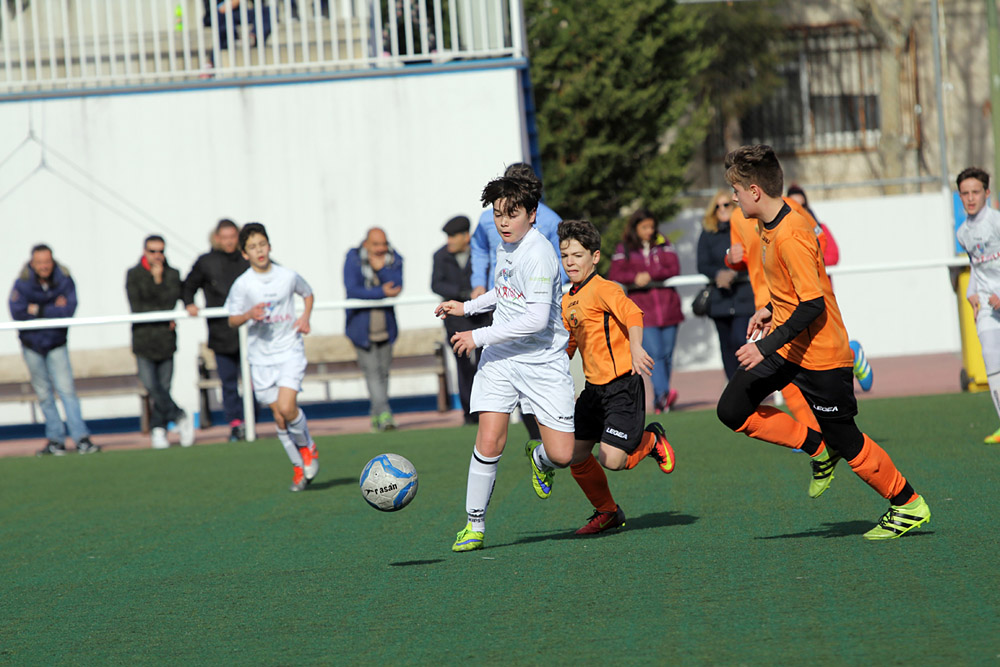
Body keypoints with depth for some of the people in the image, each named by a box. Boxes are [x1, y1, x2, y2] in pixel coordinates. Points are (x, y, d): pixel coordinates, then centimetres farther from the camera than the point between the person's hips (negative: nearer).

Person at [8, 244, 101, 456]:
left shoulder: (64, 280, -9)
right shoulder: (22, 283, -11)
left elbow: (68, 310, -20)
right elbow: (17, 312, -22)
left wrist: (38, 310, -20)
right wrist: (53, 310, -20)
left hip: (56, 344, -1)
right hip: (32, 345, 1)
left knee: (66, 389, -9)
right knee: (44, 393, 6)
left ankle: (81, 438, -12)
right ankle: (55, 439, 13)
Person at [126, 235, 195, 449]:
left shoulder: (172, 275, 9)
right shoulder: (133, 275, 4)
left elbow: (170, 302, -3)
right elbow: (136, 307, -5)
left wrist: (158, 280, -8)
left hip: (166, 338, 1)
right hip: (143, 340, -1)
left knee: (163, 387, 0)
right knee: (151, 385, -13)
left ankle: (158, 429, 10)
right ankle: (180, 417, -1)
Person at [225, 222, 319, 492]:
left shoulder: (288, 276, -2)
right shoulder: (243, 285, -6)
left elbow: (308, 293, 18)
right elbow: (232, 320, 1)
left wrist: (305, 317, 1)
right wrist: (249, 315, -19)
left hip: (290, 351, -1)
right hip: (261, 356, 1)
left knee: (286, 407, -19)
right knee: (279, 416, 3)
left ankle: (307, 447, 9)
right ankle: (299, 466, 19)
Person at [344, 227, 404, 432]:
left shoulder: (394, 259, -2)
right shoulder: (353, 259, -11)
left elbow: (397, 286, -15)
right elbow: (353, 290, -20)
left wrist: (381, 268, -26)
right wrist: (382, 293, -23)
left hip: (386, 324, 4)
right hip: (361, 326, -4)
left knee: (383, 370, 10)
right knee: (372, 370, -12)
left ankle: (376, 415, 22)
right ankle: (383, 414, -17)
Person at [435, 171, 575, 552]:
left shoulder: (538, 254, -18)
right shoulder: (505, 245, 8)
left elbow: (537, 319, -24)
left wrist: (479, 336, -18)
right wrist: (467, 307, 19)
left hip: (543, 361, -5)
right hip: (500, 359, 5)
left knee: (562, 456, -8)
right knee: (489, 441, -11)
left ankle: (539, 458, 29)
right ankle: (474, 525, 0)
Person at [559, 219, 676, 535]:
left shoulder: (603, 289, -12)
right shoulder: (568, 301, 14)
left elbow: (632, 313, -30)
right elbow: (567, 345, 28)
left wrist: (636, 347, -46)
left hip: (622, 385, -8)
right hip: (594, 388, 8)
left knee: (611, 459, -17)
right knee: (575, 454, 4)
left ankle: (651, 440, 15)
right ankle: (607, 512, 24)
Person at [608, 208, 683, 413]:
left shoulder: (664, 245, 12)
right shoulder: (624, 249, 8)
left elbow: (674, 268, 0)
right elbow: (615, 274, -1)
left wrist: (650, 275, -13)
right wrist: (635, 277, -18)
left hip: (667, 306, 2)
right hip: (643, 309, -2)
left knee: (666, 355, 3)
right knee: (654, 353, -15)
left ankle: (660, 401, 12)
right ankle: (663, 393, -23)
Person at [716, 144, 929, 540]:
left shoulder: (791, 237, -26)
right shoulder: (771, 226, 4)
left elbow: (813, 304, -29)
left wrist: (767, 346, -29)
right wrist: (771, 310, 15)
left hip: (819, 354, -9)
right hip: (786, 346, 9)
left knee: (844, 440, 1)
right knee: (732, 410, 3)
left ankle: (908, 506, 17)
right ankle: (818, 448, 14)